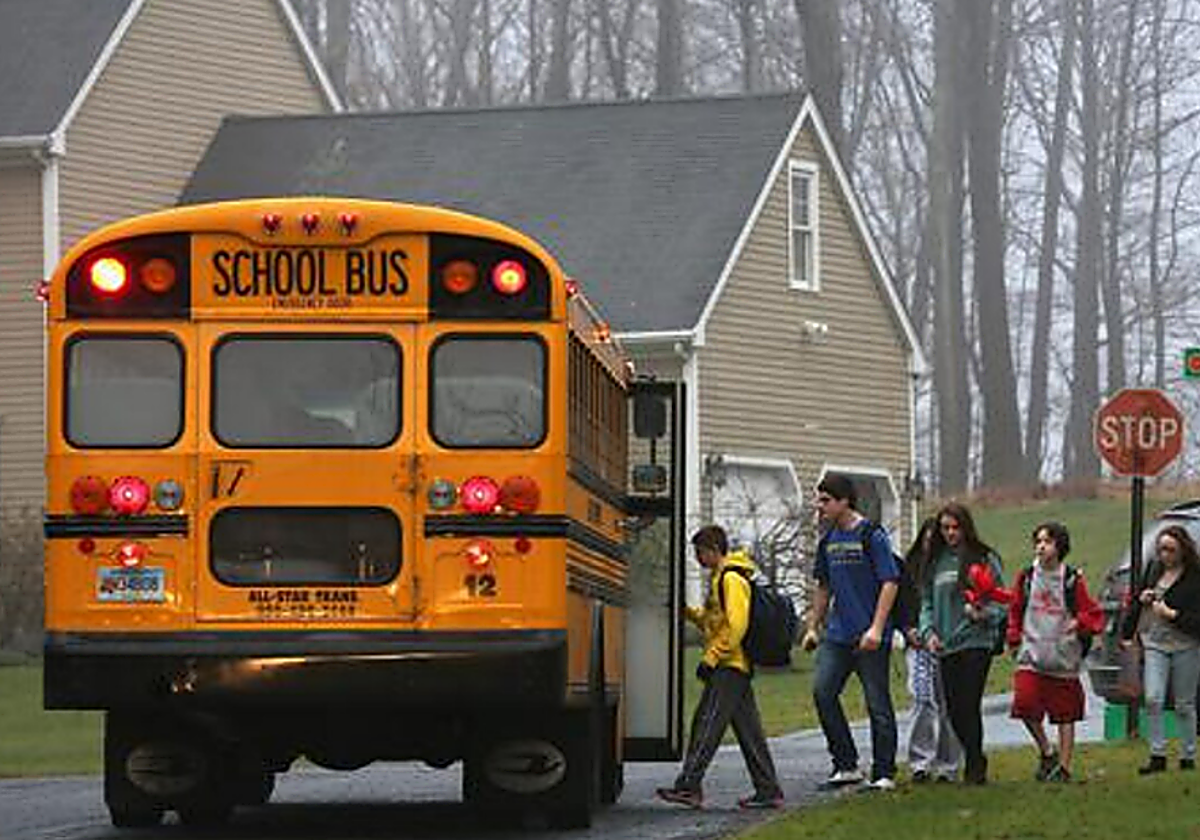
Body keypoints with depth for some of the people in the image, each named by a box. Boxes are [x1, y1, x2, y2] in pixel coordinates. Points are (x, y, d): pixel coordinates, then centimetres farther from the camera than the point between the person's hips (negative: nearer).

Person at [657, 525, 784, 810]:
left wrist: (710, 658, -20)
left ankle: (688, 786, -15)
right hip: (738, 668, 10)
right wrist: (690, 612, 11)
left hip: (729, 666, -10)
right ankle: (769, 790, 9)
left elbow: (735, 626, -20)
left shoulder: (731, 579, -12)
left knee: (708, 726, -12)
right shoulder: (720, 578, 19)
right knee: (749, 730, 9)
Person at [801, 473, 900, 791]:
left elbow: (890, 583, -11)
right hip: (837, 634, 7)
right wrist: (813, 627, 19)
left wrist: (876, 629, -19)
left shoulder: (871, 536, -8)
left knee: (877, 703, -1)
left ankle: (884, 773, 7)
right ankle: (846, 765, 4)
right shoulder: (828, 541, 13)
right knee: (822, 691, -5)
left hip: (870, 637, -7)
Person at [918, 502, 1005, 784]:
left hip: (975, 643, -5)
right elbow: (927, 602, 15)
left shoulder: (985, 559, -2)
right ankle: (976, 760, 24)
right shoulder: (936, 562, 13)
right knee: (954, 710, 6)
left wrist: (982, 614, -20)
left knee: (969, 706, -10)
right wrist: (929, 631, 0)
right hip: (945, 647, 5)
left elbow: (1000, 603, -1)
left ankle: (974, 767, 0)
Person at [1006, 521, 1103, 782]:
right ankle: (1046, 752, 4)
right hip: (1031, 656, 1)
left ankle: (1064, 766, 15)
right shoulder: (1026, 578, 6)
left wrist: (1079, 623, -16)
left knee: (1065, 716, 5)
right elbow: (1015, 612, 19)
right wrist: (1014, 638, 9)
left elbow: (1095, 615, 2)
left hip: (1063, 659, -1)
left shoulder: (1072, 581, -1)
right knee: (1025, 703, -17)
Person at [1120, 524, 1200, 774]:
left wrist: (1171, 615, -19)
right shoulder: (1154, 569, 8)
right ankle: (1157, 755, -4)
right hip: (1155, 643, 4)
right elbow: (1137, 601, 23)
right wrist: (1141, 600, 4)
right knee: (1153, 699, -9)